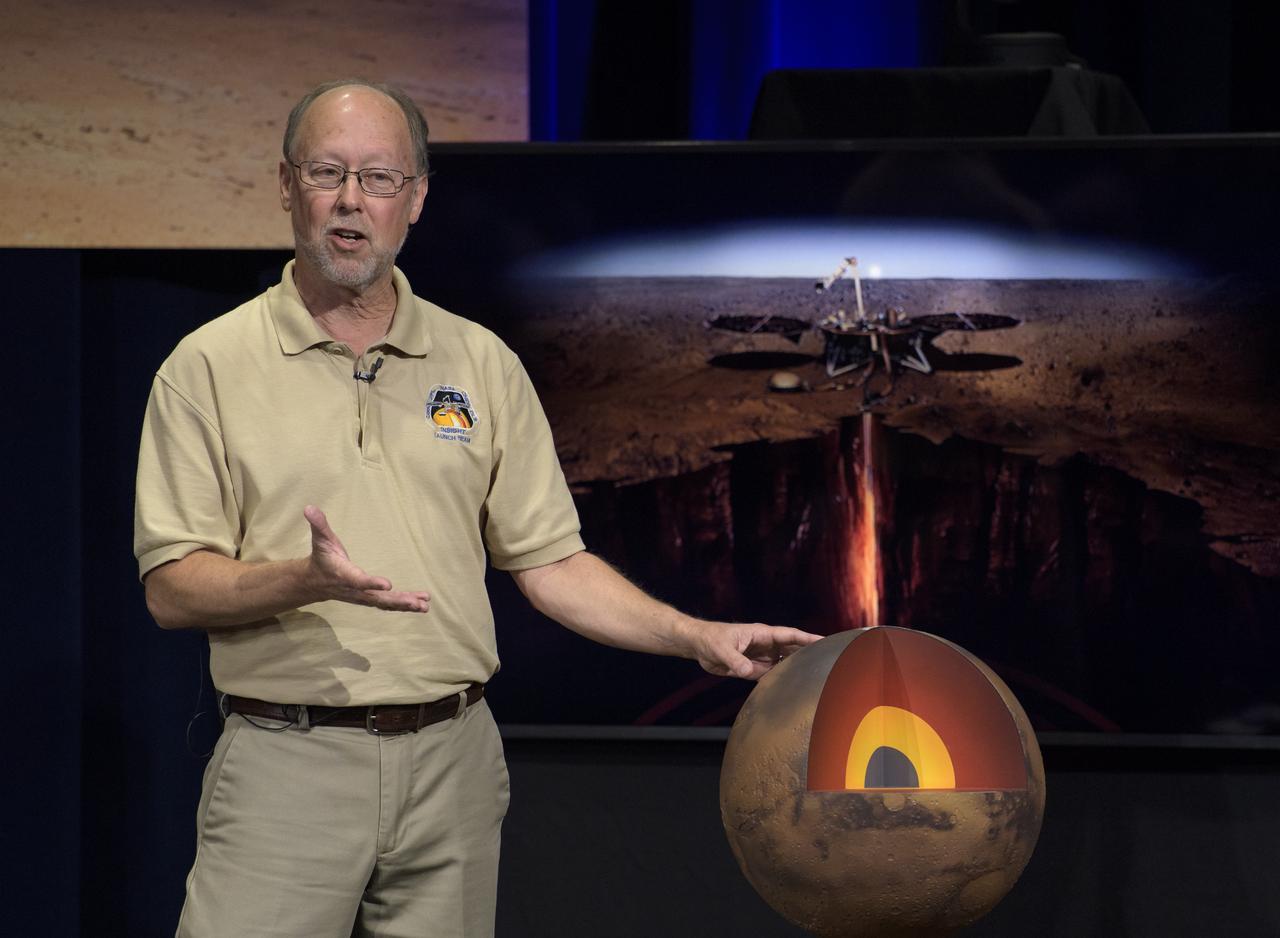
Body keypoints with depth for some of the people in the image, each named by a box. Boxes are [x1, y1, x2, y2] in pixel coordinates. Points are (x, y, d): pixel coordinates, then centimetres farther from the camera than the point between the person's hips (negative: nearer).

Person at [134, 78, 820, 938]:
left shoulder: (482, 364, 10)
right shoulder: (208, 367, 0)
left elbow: (548, 559, 12)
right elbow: (172, 587, -5)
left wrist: (694, 635, -1)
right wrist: (307, 580, -23)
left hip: (452, 762, 3)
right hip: (286, 760, -3)